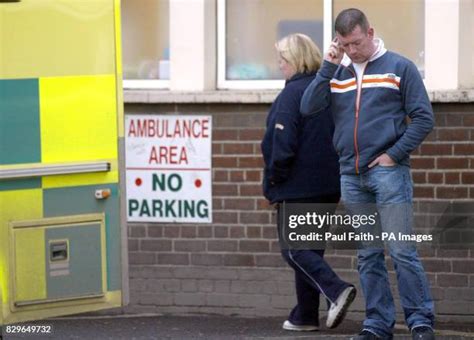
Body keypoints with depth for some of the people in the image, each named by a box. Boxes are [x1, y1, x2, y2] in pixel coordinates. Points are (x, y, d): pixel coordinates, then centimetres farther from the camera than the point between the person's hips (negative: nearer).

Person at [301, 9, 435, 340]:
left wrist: (394, 155, -9)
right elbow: (309, 107, -2)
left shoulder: (399, 67, 1)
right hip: (351, 176, 4)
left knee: (401, 250, -8)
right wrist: (329, 65, -7)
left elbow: (423, 117, -1)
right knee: (367, 256, 7)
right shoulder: (336, 73, 12)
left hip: (388, 172, -4)